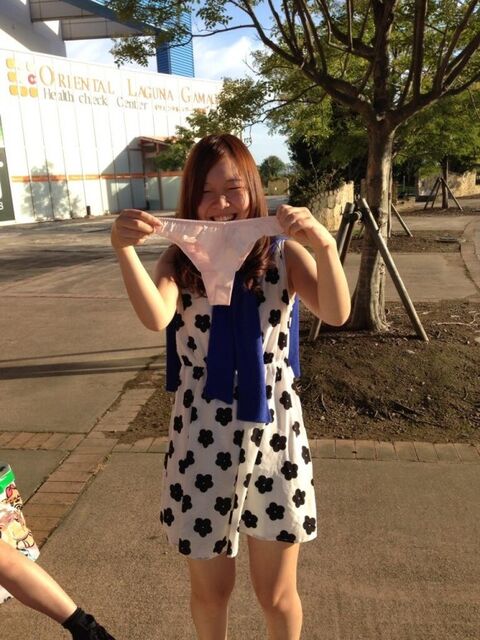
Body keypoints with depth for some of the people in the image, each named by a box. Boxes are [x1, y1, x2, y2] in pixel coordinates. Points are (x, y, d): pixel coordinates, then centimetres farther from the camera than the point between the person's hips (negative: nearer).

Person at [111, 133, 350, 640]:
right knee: (210, 589, 19)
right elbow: (155, 318, -22)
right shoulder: (181, 260, -2)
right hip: (201, 441, 1)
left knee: (277, 594, 15)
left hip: (273, 434, 0)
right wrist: (124, 251, -35)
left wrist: (324, 245, -33)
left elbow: (336, 313, -18)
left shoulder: (283, 254, -2)